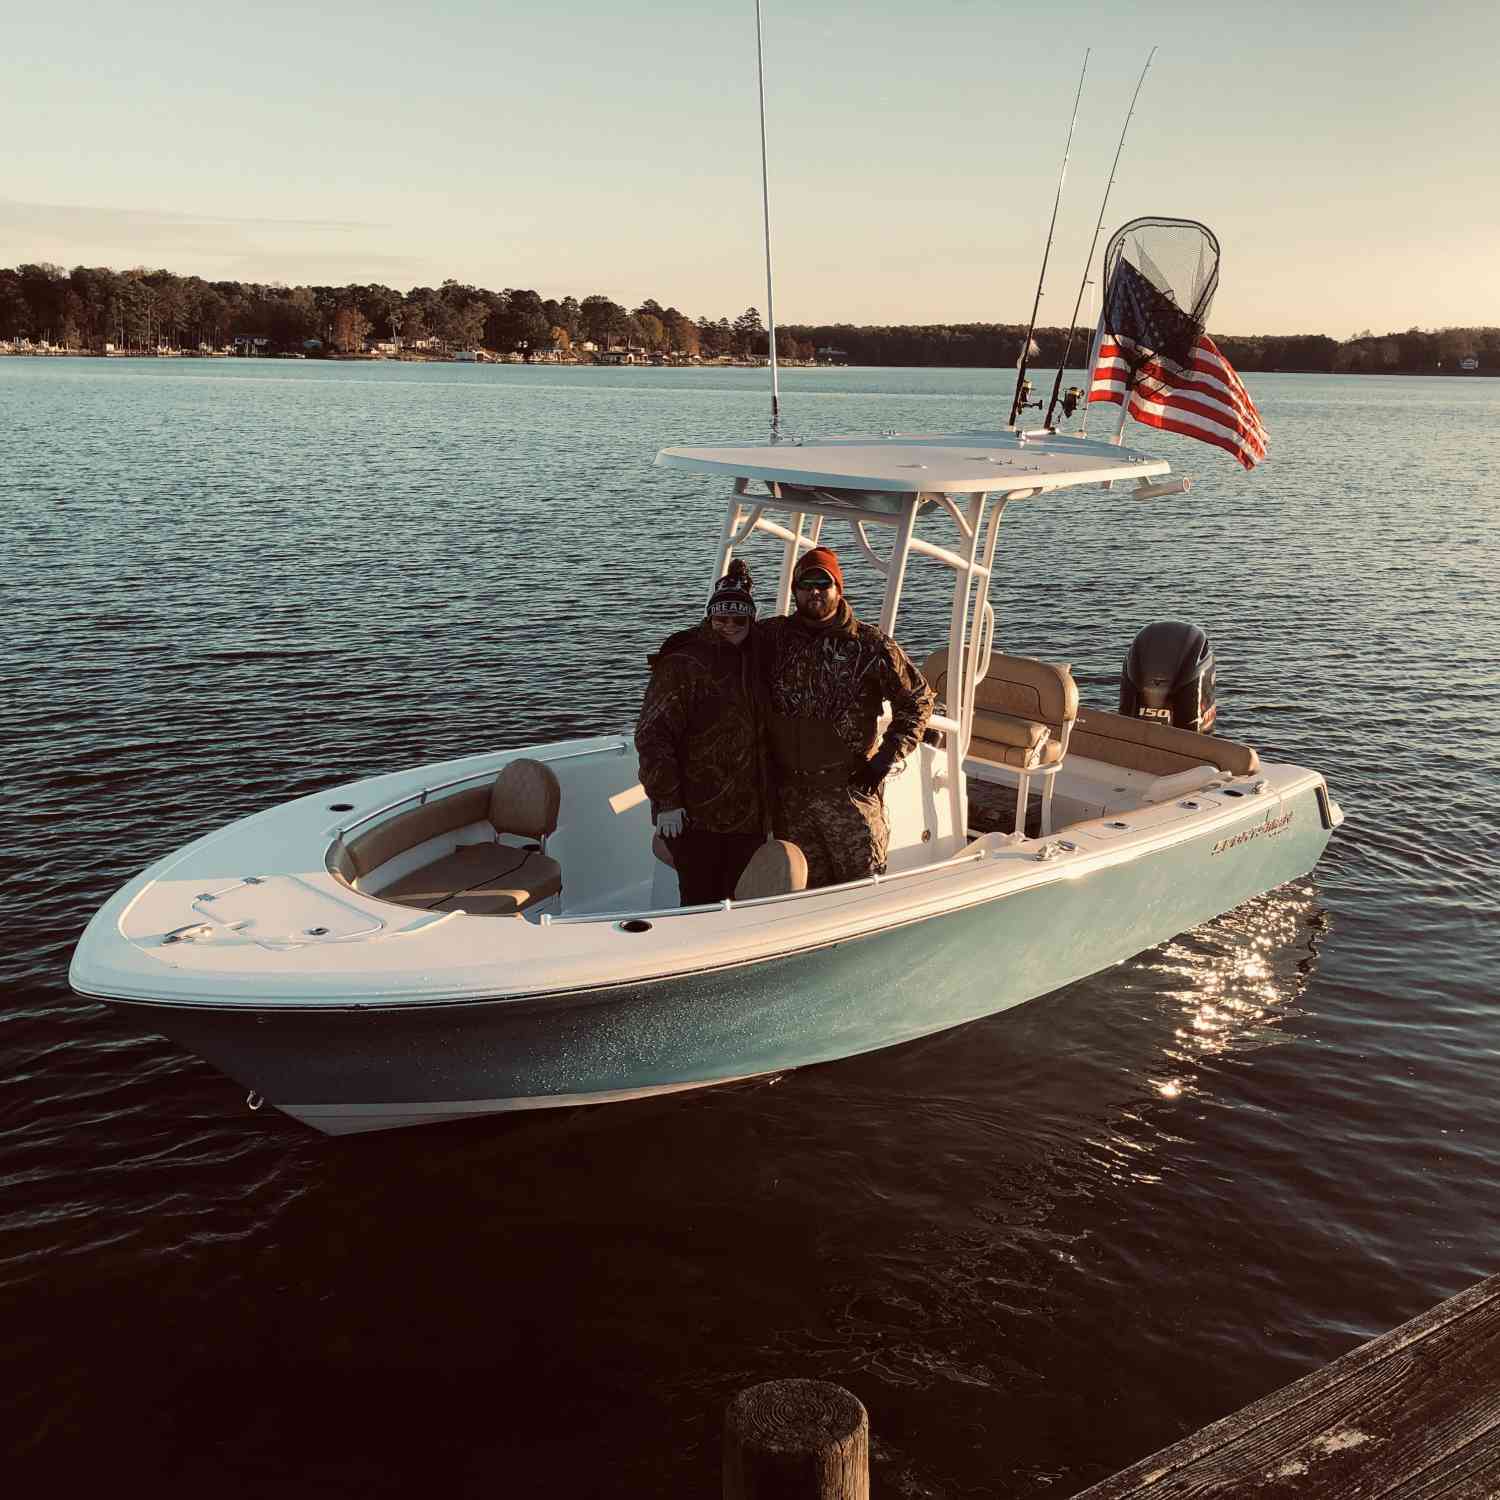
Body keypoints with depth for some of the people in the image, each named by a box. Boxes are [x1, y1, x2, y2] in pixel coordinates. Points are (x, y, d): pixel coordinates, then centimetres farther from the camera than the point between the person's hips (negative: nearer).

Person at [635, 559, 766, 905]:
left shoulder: (752, 662, 12)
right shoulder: (682, 665, -10)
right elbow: (652, 734, -15)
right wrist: (666, 799, -19)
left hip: (747, 812, 7)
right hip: (694, 815, -6)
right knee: (701, 902, -2)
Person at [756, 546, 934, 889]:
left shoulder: (871, 645, -3)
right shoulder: (771, 637, 5)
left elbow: (918, 699, 3)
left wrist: (887, 758, -4)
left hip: (850, 786, -3)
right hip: (788, 790, 3)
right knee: (806, 885, 12)